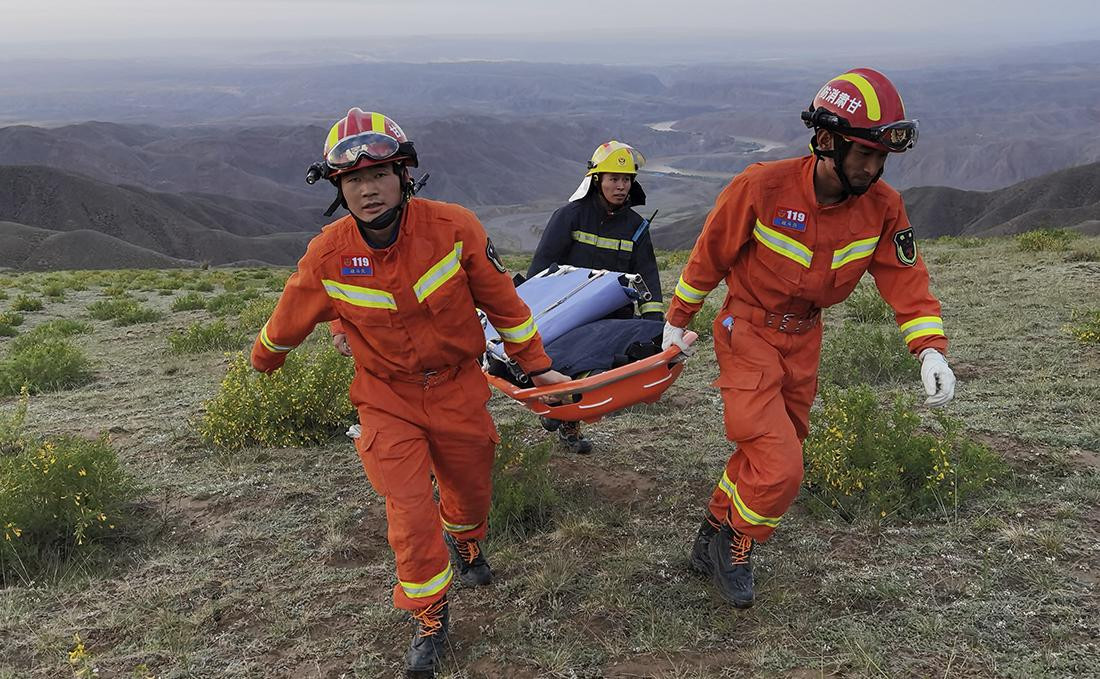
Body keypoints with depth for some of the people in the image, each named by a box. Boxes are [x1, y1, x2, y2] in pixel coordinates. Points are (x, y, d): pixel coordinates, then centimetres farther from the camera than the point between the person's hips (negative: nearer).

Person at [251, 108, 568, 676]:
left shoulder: (453, 228, -20)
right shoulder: (327, 256, -17)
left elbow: (502, 301, -8)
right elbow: (289, 319, 3)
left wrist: (536, 365, 0)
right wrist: (262, 360, 20)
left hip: (458, 388, 1)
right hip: (388, 400, -1)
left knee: (470, 492, 19)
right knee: (411, 517, -5)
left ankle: (465, 542, 56)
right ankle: (431, 619, 20)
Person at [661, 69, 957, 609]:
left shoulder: (882, 207, -11)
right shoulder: (761, 188, -24)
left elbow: (906, 277, -5)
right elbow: (709, 255, -11)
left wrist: (930, 349, -20)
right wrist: (677, 321, 1)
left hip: (803, 339, 6)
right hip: (747, 333, -5)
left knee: (763, 454, 16)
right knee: (779, 468, -14)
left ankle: (713, 540, 37)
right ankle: (735, 548, 13)